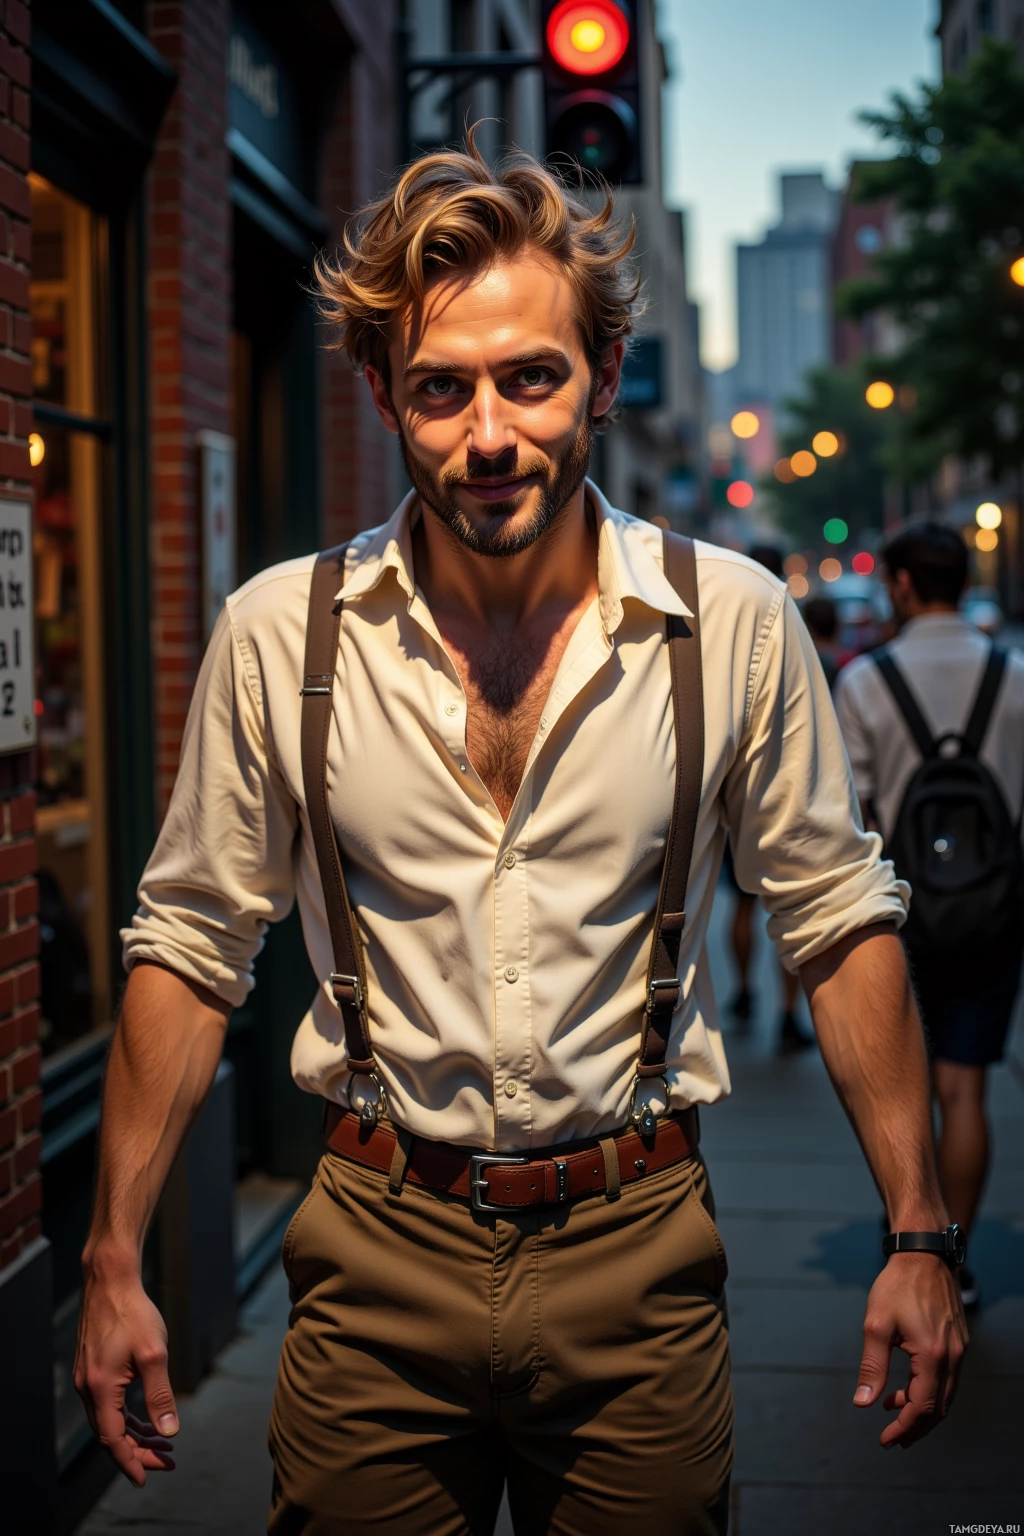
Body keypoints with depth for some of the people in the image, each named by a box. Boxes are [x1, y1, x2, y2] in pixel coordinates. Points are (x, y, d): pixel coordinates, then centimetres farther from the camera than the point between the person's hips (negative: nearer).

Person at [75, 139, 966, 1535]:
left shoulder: (736, 624, -7)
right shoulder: (277, 633, -6)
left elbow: (840, 923, 2)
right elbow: (189, 950, 2)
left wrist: (918, 1238, 0)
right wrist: (115, 1263, 0)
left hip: (638, 1261, 0)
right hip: (377, 1261, 0)